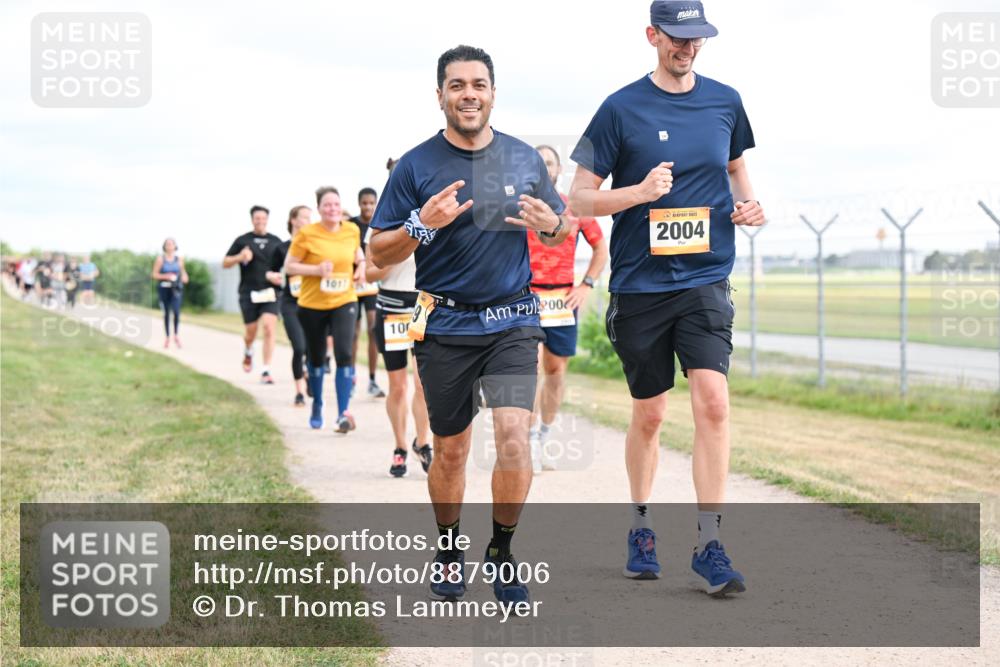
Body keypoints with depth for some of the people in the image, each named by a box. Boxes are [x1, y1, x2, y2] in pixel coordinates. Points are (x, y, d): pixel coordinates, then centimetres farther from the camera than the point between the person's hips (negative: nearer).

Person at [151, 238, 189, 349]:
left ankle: (176, 335, -3)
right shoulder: (160, 258, -2)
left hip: (176, 288, 1)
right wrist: (166, 276, -15)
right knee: (166, 313, 4)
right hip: (163, 288, -1)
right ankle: (167, 337, 16)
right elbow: (155, 274, -1)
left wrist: (184, 276, 5)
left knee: (176, 311, -19)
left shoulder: (179, 258, 5)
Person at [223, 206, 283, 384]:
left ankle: (266, 371, -12)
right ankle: (248, 352, 43)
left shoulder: (276, 242, 9)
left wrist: (278, 276, -3)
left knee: (269, 329, -15)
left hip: (270, 292, 0)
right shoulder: (242, 241, 5)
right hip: (249, 293, 0)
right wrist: (240, 257, -13)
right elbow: (225, 263, 7)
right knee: (250, 332, 6)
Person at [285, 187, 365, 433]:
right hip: (312, 304, -1)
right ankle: (317, 406, 38)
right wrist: (317, 269, -21)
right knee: (316, 358, 14)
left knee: (344, 354, -16)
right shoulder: (306, 234, -10)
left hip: (344, 302, 1)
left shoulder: (352, 230, 0)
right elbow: (289, 266, -7)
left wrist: (361, 265, 1)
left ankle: (344, 413, -14)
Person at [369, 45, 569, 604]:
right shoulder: (416, 166, -2)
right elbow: (380, 252, -1)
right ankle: (449, 550, 31)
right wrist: (423, 224, -20)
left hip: (513, 322, 1)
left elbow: (562, 229, 16)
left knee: (514, 438, -14)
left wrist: (551, 223, -8)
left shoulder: (525, 159, 5)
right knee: (451, 451, 9)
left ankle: (502, 552, 5)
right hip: (445, 327, -1)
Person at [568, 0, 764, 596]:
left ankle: (710, 545, -9)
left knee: (713, 402, -14)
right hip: (640, 284, -1)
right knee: (649, 415, 9)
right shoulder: (622, 109, -3)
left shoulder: (724, 101, 6)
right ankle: (642, 528, 30)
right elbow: (579, 199, -2)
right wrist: (640, 192, -18)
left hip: (706, 281, 1)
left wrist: (748, 204, 3)